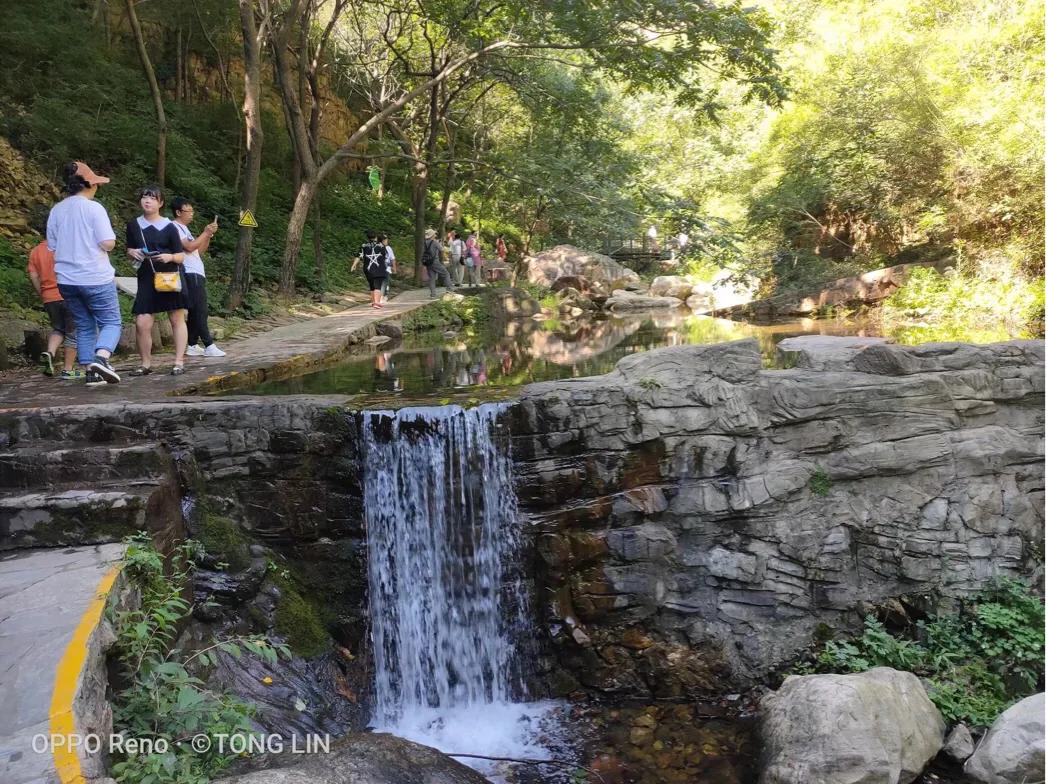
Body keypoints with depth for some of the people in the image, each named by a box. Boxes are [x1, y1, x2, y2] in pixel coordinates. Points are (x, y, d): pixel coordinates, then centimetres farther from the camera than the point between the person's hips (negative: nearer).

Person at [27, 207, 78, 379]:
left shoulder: (35, 251, 6)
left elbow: (33, 276, 2)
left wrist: (43, 295, 12)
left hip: (49, 298, 5)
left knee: (58, 329, 23)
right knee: (72, 333, 6)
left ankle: (49, 352, -3)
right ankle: (67, 370, 7)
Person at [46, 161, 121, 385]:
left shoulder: (56, 210, 7)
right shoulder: (93, 207, -10)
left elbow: (51, 247, 12)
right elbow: (108, 243, -15)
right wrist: (111, 238, 6)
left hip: (66, 280, 6)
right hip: (95, 278, -5)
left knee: (84, 325, 14)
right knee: (110, 321, 2)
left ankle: (90, 371, 11)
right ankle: (101, 357, -22)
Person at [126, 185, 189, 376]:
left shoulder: (169, 227, -2)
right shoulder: (134, 224, 7)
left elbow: (181, 256, 0)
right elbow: (129, 249, 18)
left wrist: (170, 257, -20)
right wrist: (132, 252, -5)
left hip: (171, 277, -2)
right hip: (147, 279, 3)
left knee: (177, 319, 1)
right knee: (142, 323, -5)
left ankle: (179, 362, 8)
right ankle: (146, 363, 9)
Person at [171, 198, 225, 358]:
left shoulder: (183, 229, 23)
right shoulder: (175, 227, -6)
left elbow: (199, 250, 22)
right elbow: (189, 247, -18)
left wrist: (208, 234, 10)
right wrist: (205, 233, -10)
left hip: (196, 274, 10)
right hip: (190, 275, -10)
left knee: (195, 312, 9)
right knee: (200, 311, -12)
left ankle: (192, 346, 11)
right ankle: (209, 346, -13)